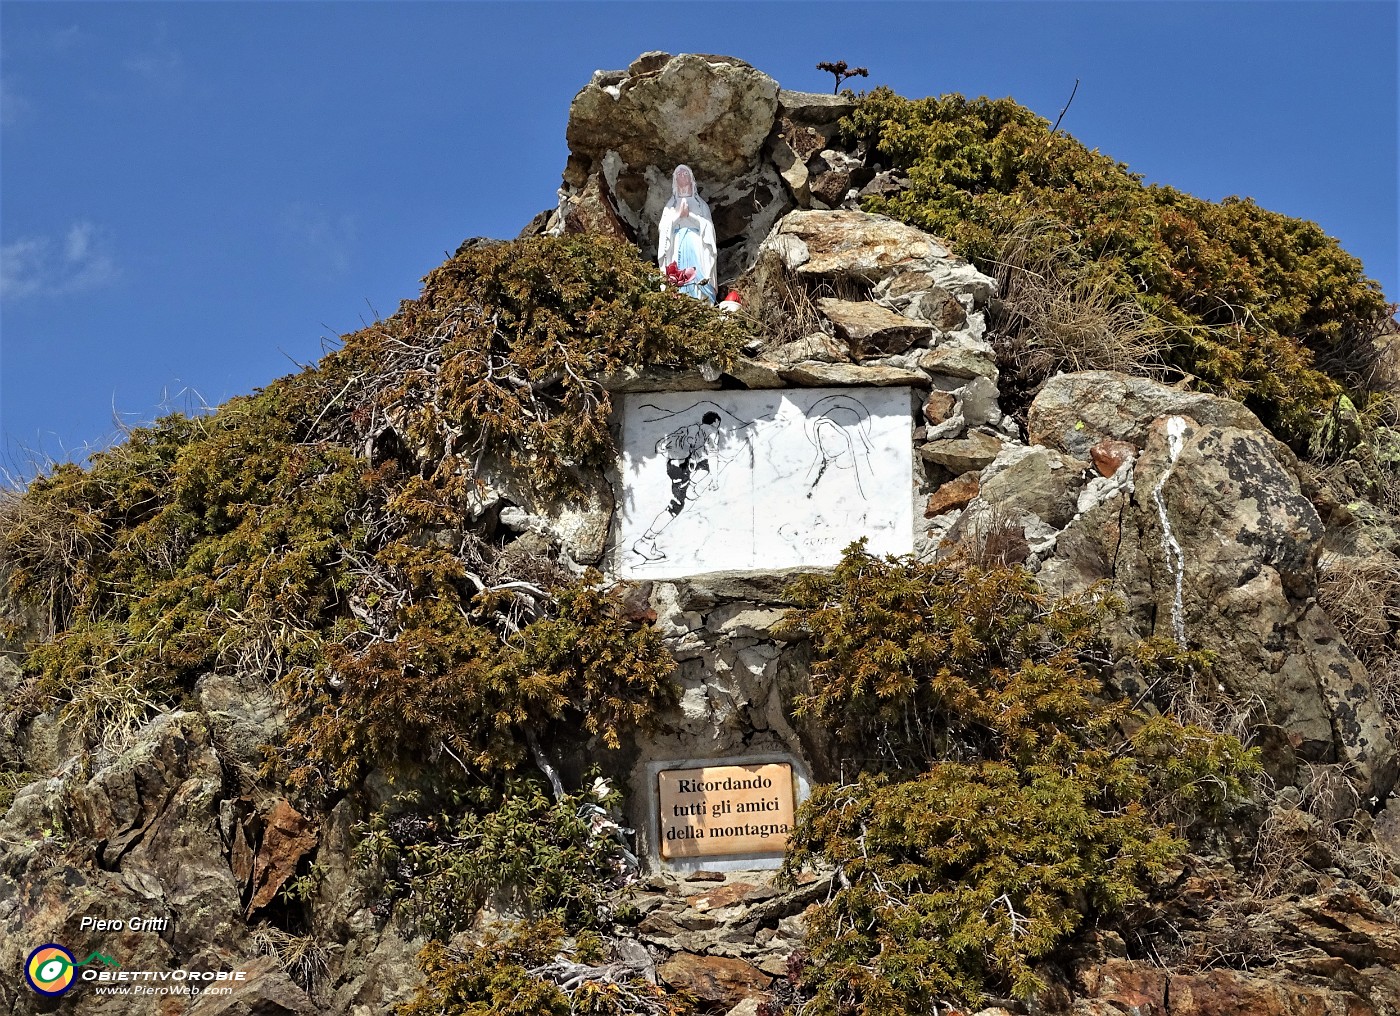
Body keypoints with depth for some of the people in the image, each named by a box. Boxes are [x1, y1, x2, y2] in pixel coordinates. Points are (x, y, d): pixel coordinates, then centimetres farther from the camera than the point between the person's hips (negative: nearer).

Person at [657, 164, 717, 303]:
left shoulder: (699, 203, 19)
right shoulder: (671, 204, 20)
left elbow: (707, 224, 6)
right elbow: (664, 226, 8)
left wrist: (690, 214, -5)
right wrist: (678, 214, -5)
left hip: (696, 242, 0)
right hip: (677, 243, 0)